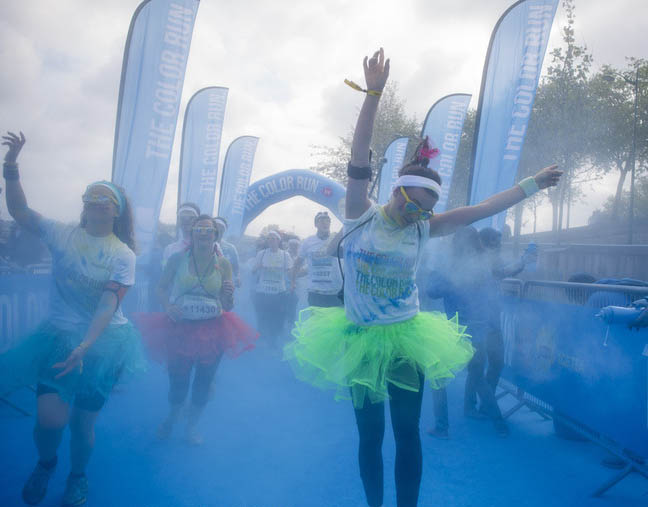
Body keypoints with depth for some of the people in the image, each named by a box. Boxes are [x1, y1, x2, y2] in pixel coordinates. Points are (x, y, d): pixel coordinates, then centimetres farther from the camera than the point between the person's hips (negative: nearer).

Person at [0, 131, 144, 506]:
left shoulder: (123, 256, -6)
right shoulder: (63, 235, 1)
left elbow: (108, 305, -15)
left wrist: (84, 346, -27)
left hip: (105, 341, -1)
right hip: (59, 335, 1)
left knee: (84, 422, 7)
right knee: (51, 417, -13)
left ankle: (78, 476, 40)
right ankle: (46, 463, 24)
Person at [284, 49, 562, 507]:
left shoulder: (422, 229, 0)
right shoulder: (361, 214, -8)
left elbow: (482, 210, 1)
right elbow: (360, 160, -18)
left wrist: (533, 184, 0)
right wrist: (374, 93, -25)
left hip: (404, 340, 2)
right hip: (359, 340, -1)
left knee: (407, 430, 6)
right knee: (370, 431, 10)